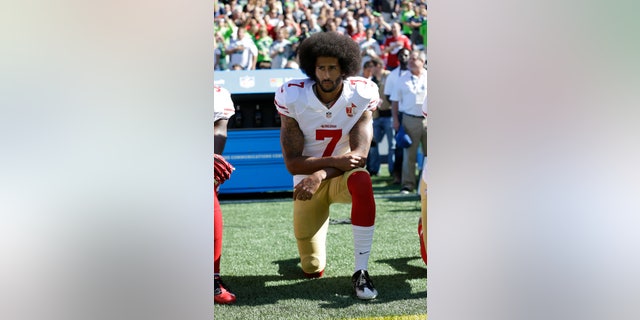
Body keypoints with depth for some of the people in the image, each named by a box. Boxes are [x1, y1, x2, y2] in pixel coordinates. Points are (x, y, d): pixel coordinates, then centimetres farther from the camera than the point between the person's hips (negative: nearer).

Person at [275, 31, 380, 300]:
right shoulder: (293, 98, -17)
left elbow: (359, 155, -20)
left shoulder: (361, 96, -15)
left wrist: (320, 175, -34)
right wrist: (335, 161, -32)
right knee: (313, 271, 4)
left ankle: (361, 272, -29)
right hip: (307, 180, 0)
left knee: (362, 182, -40)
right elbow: (292, 163, -18)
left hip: (342, 176, 0)